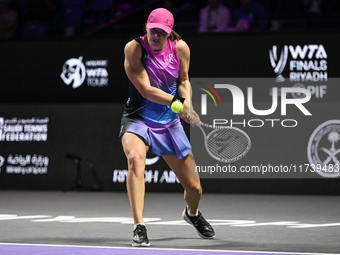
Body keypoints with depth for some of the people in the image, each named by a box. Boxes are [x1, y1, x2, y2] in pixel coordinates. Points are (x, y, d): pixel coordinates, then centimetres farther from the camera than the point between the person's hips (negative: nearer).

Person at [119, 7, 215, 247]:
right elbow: (146, 90, -21)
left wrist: (187, 101, -12)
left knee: (194, 188, 5)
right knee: (135, 158, -37)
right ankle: (139, 227, -37)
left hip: (170, 124, 3)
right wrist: (176, 101, -32)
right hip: (138, 120, -3)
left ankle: (192, 213, 44)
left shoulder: (180, 48, -6)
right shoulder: (134, 48, -17)